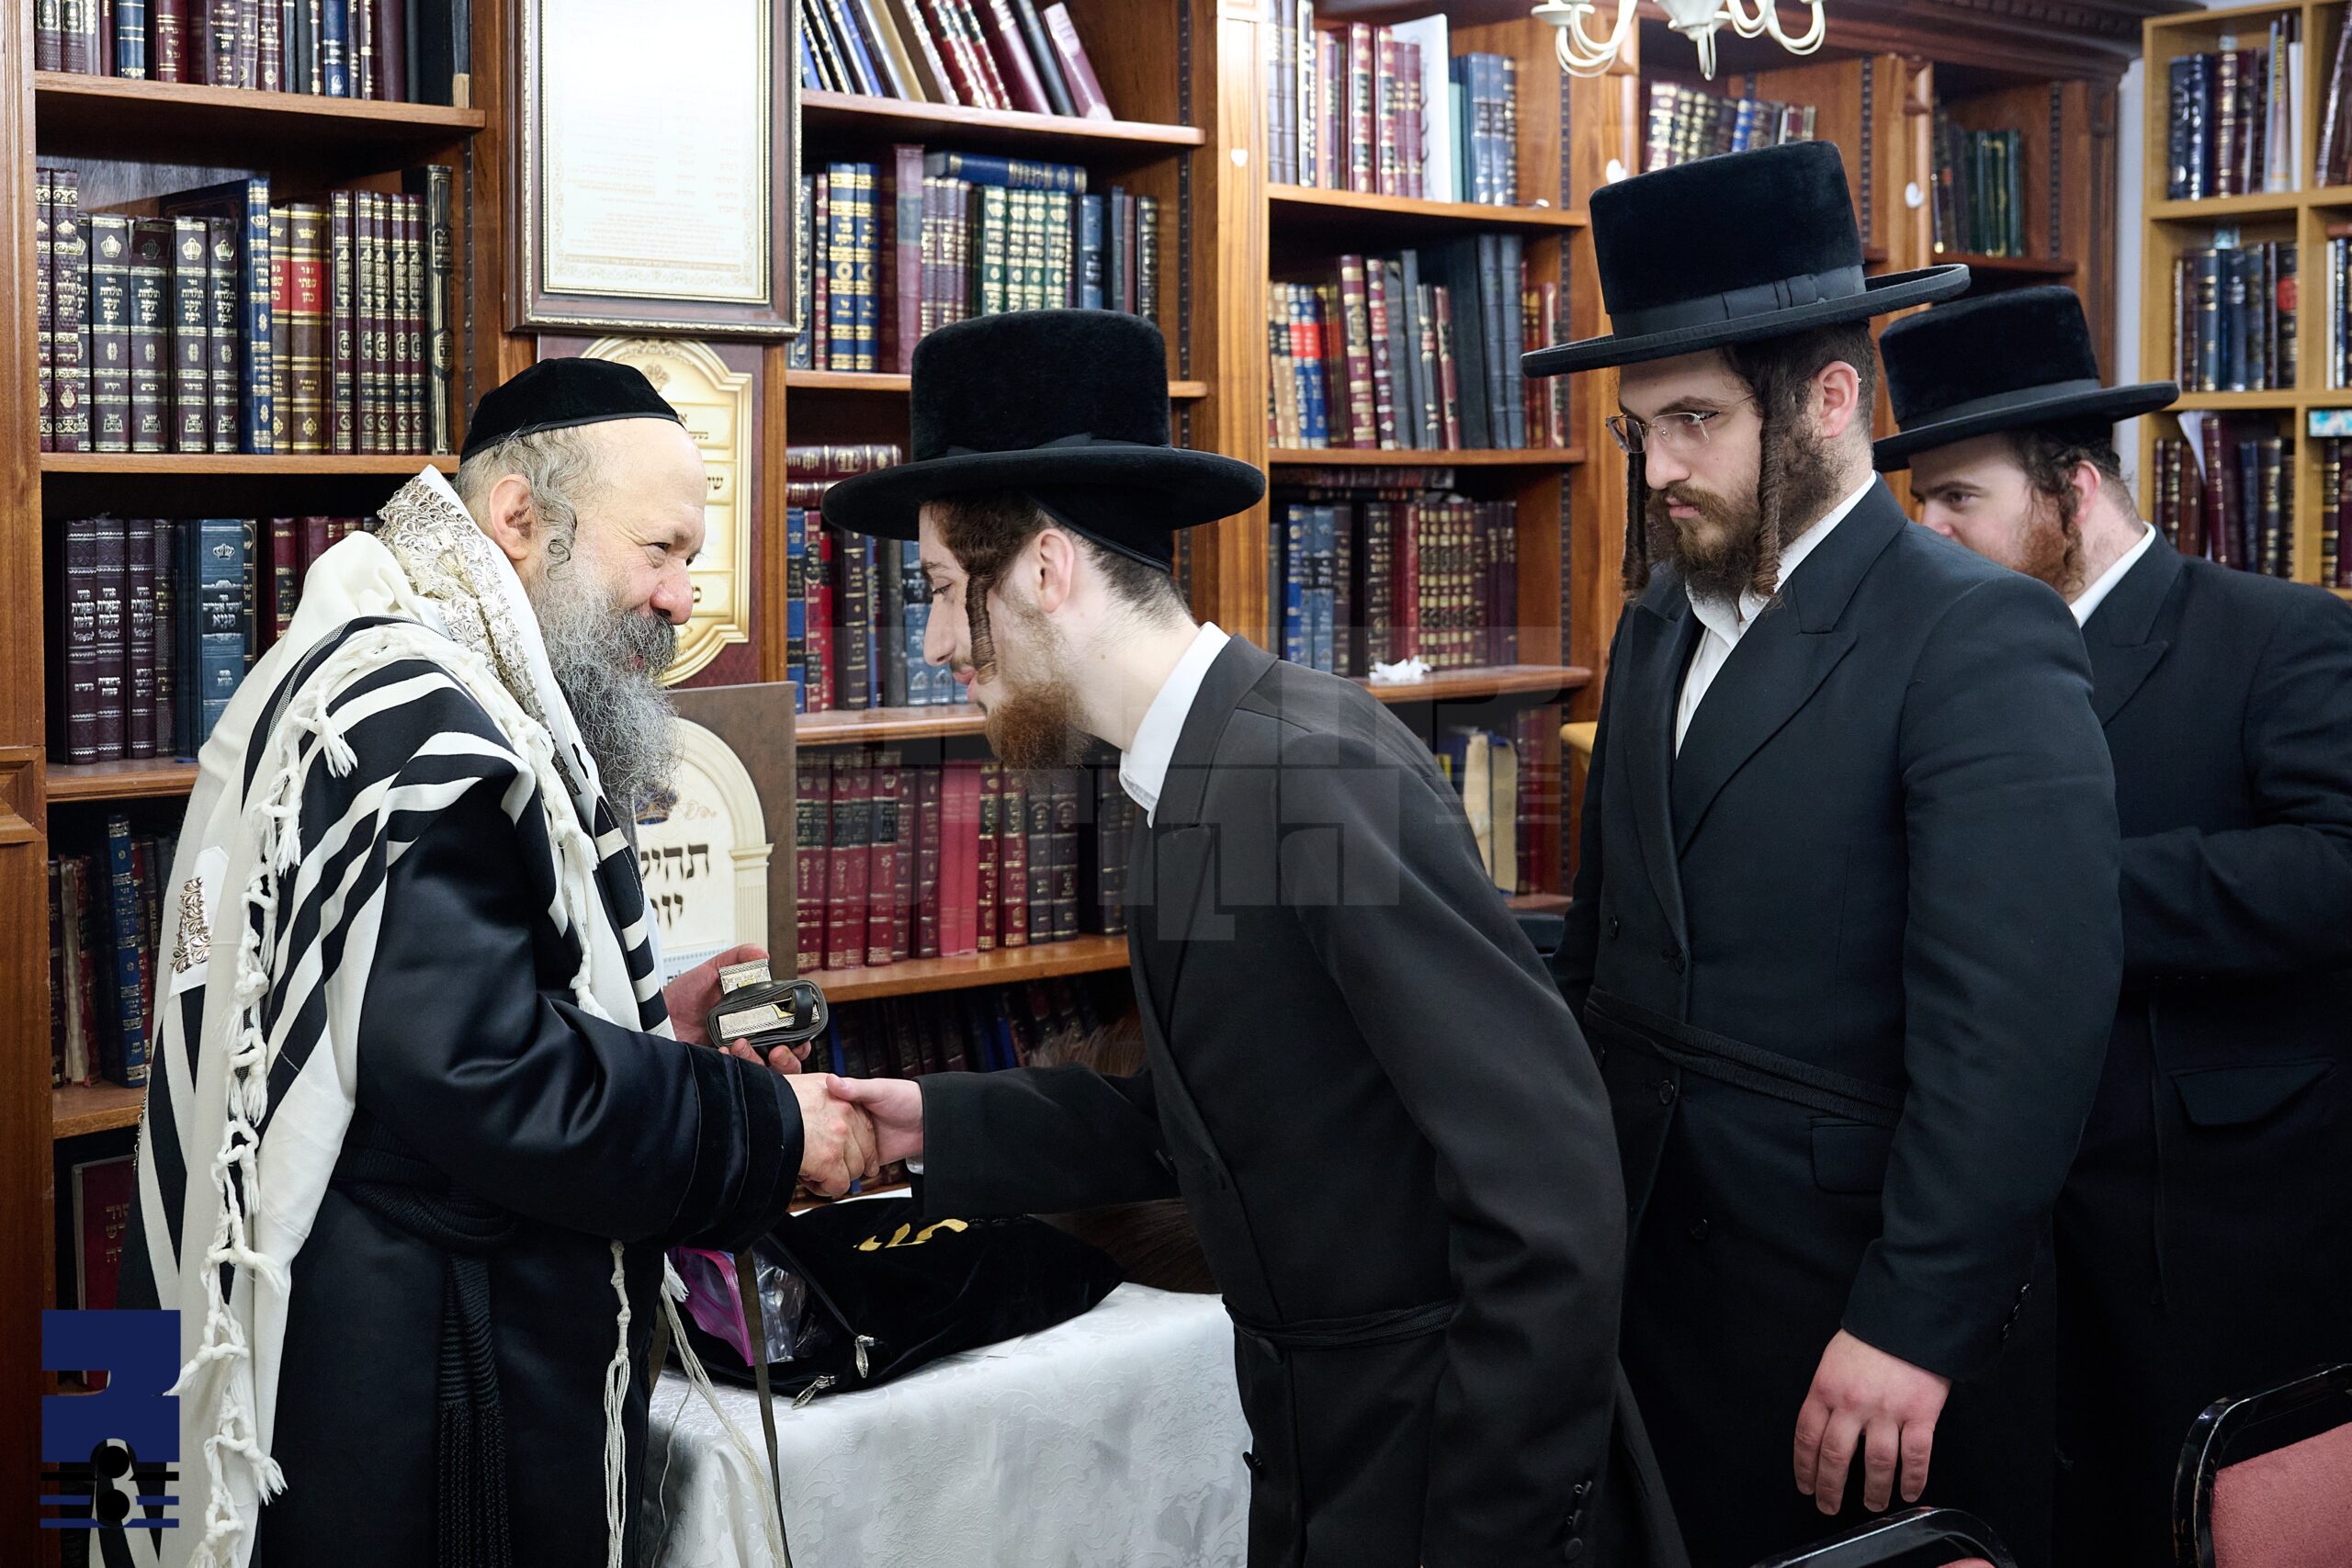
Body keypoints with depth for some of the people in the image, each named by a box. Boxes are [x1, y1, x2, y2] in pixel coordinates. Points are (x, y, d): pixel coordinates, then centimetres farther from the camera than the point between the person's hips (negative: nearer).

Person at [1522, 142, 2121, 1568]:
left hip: (1870, 1294, -6)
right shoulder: (1660, 624, 10)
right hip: (1655, 1272, 7)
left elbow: (2016, 1029, -21)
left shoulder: (1980, 637, -15)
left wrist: (1910, 1326, -23)